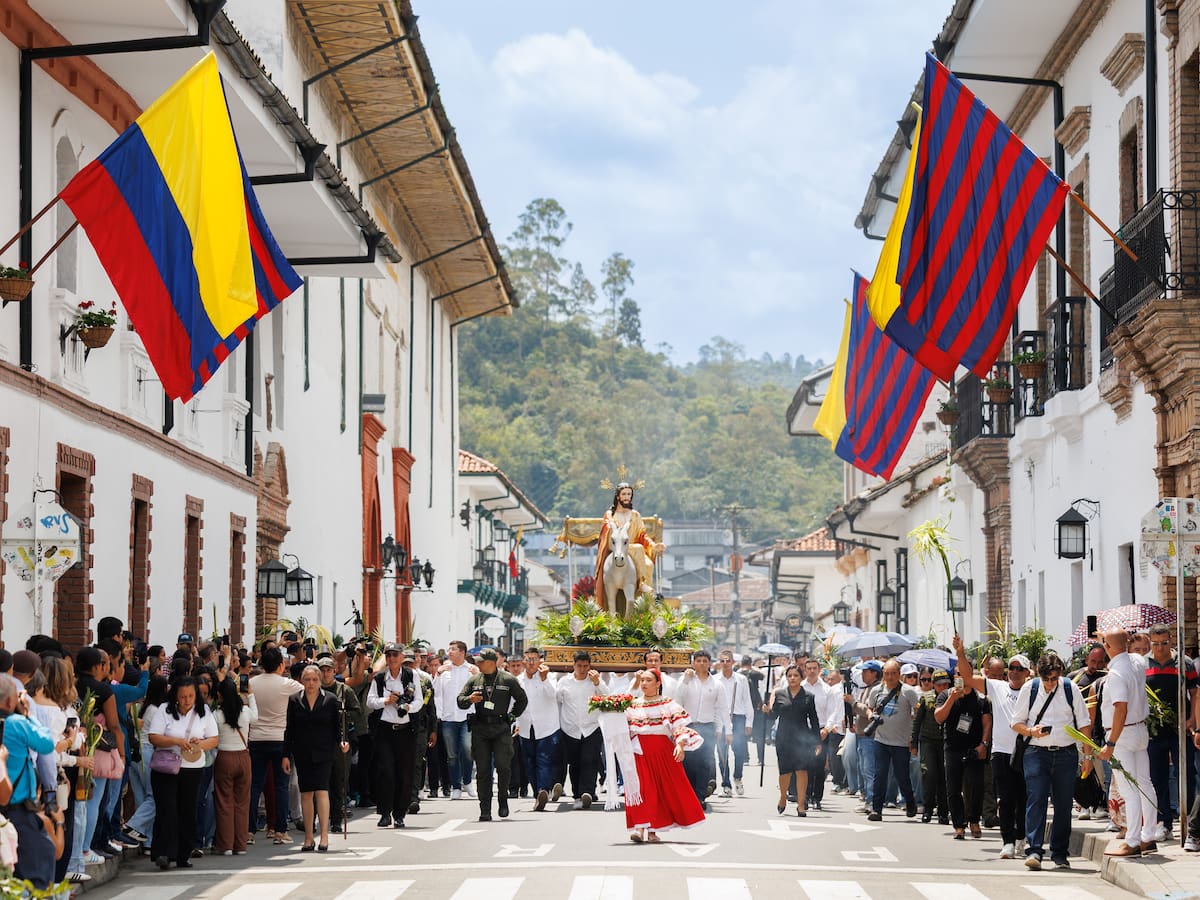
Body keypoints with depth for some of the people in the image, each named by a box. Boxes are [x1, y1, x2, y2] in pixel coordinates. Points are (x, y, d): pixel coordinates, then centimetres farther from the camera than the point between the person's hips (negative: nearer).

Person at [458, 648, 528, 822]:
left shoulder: (508, 680, 3)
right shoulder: (474, 680, 10)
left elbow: (522, 700, 14)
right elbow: (460, 701, 12)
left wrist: (512, 716, 8)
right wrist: (470, 699, -9)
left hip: (501, 729, -2)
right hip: (480, 729, 2)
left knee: (503, 766, -13)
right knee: (482, 771, 0)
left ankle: (503, 800, 10)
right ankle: (485, 810, 3)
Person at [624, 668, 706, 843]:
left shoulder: (668, 704, 5)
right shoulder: (633, 706, 14)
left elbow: (678, 726, -4)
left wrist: (680, 745, -18)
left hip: (662, 750, -1)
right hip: (640, 751, 1)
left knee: (666, 788, -2)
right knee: (641, 787, -11)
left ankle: (652, 831, 5)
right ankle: (639, 829, -16)